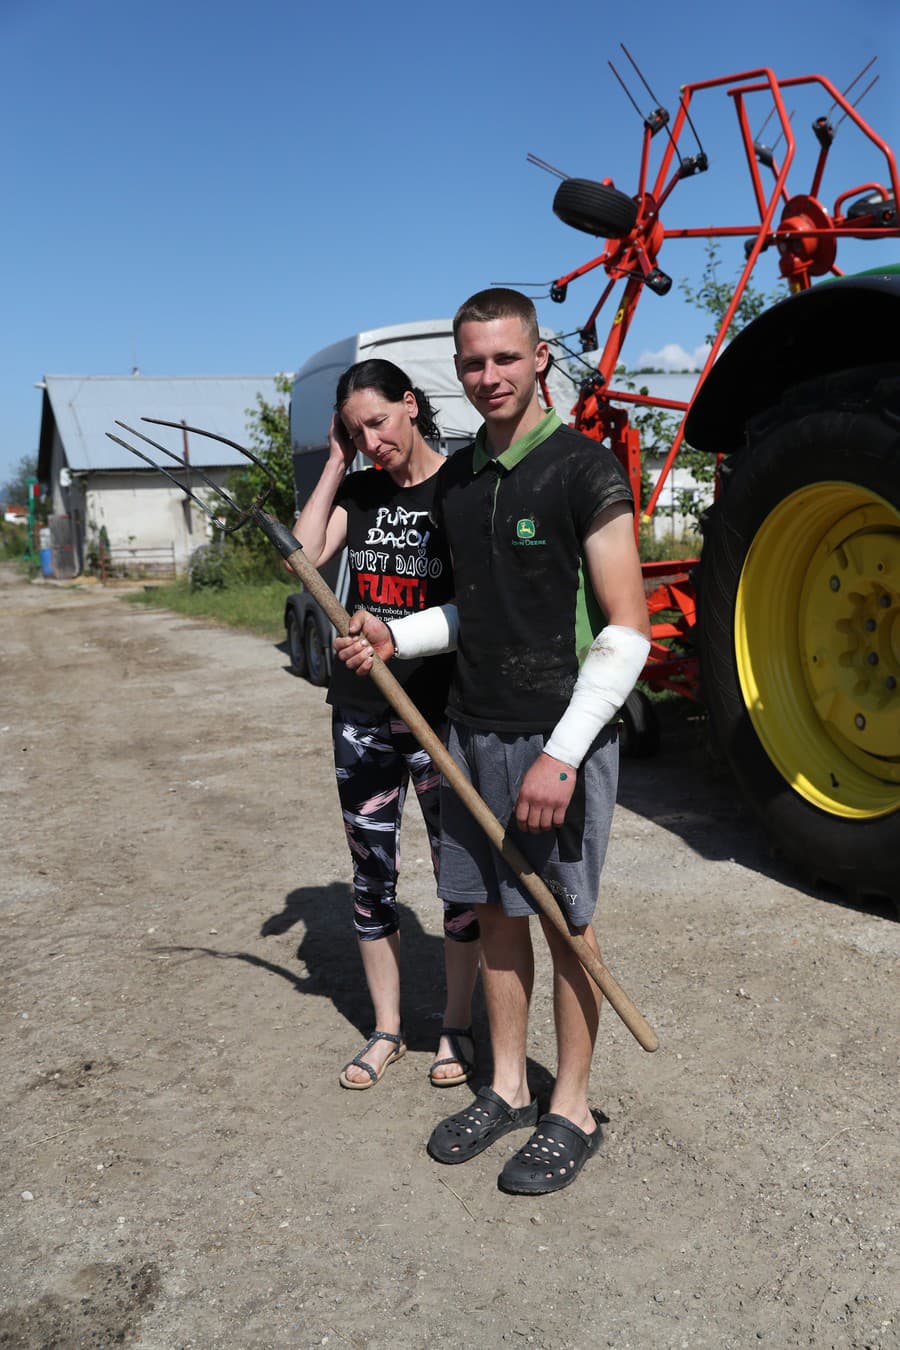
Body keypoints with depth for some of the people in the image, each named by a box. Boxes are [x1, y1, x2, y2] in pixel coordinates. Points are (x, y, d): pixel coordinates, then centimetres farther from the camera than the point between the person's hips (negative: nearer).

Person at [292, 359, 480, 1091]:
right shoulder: (359, 489, 9)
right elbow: (305, 555, -6)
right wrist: (335, 464, -3)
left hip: (440, 711, -5)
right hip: (361, 712, 5)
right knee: (372, 877, 12)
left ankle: (457, 1026, 26)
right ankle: (386, 1030, 28)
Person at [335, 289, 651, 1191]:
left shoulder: (583, 471, -11)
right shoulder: (456, 480, 10)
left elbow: (626, 632, -14)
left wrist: (562, 754, -19)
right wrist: (394, 636, 2)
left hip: (560, 741, -6)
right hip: (473, 733, 6)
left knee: (565, 926, 6)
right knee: (494, 915, 15)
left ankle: (572, 1110, 24)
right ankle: (506, 1088, 32)